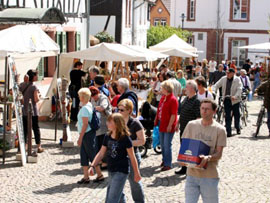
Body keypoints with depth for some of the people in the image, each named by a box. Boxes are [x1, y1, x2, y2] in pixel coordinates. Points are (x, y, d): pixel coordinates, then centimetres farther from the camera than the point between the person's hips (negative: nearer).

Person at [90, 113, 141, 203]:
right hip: (111, 171, 7)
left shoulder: (125, 138, -14)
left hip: (121, 171, -7)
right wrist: (92, 166, -2)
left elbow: (132, 157, -8)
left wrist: (136, 173, -3)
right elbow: (101, 153, 8)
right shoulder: (107, 137, 4)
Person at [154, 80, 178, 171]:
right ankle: (164, 160, 31)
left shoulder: (173, 100, -15)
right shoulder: (163, 98, 11)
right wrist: (156, 120, 17)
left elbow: (173, 114, -18)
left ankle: (168, 164, 1)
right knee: (162, 144, 17)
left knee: (167, 145, -6)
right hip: (162, 125, 9)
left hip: (168, 126, -9)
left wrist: (170, 125, -20)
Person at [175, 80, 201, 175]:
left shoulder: (196, 101, -17)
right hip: (183, 128, 9)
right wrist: (178, 123, 22)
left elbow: (199, 117, -20)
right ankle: (184, 168, 26)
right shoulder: (186, 99, 10)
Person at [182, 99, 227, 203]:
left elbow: (219, 154, -6)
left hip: (210, 176, -2)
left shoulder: (219, 129, -3)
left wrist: (208, 158, -26)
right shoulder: (191, 125, 5)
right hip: (192, 174, 2)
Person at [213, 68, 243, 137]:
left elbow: (239, 89, -15)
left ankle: (238, 129, 33)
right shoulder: (223, 79, 3)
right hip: (226, 100, 2)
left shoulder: (237, 79, -7)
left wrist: (235, 96, -31)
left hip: (235, 100, -2)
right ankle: (228, 132, 2)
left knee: (236, 115, 11)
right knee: (227, 116, -1)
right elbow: (216, 85, 3)